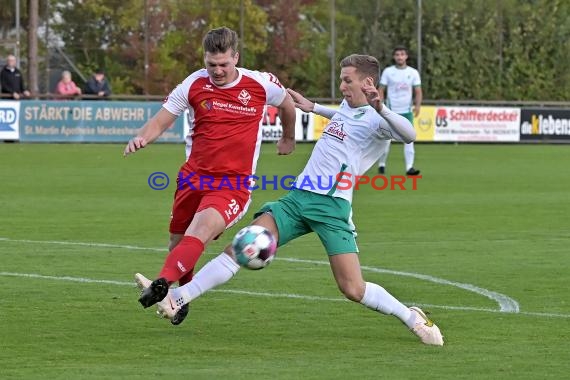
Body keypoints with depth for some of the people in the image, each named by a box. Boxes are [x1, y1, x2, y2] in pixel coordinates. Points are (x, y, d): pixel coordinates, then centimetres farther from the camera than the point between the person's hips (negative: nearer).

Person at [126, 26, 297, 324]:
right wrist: (142, 137, -20)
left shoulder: (261, 85, -4)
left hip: (233, 185, -4)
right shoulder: (194, 85, -2)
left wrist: (288, 138, 36)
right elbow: (161, 121, 3)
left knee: (203, 226, -31)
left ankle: (162, 285, -47)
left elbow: (287, 104, 20)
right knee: (178, 243, 10)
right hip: (194, 177, 4)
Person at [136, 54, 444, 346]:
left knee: (353, 289, -12)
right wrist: (314, 108, 45)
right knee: (239, 248, -7)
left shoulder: (375, 119, -7)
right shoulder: (346, 106, 18)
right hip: (298, 197, 7)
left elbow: (409, 135, -28)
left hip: (331, 205, -7)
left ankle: (413, 319, 10)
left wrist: (380, 108, -40)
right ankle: (176, 299, -11)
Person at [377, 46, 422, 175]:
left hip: (407, 111, 1)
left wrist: (417, 105, -13)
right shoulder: (388, 72, 3)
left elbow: (418, 91, 4)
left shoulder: (413, 72, 5)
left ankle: (409, 167, -12)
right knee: (386, 139, 0)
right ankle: (381, 164, 14)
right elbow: (381, 91, 3)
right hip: (391, 111, -1)